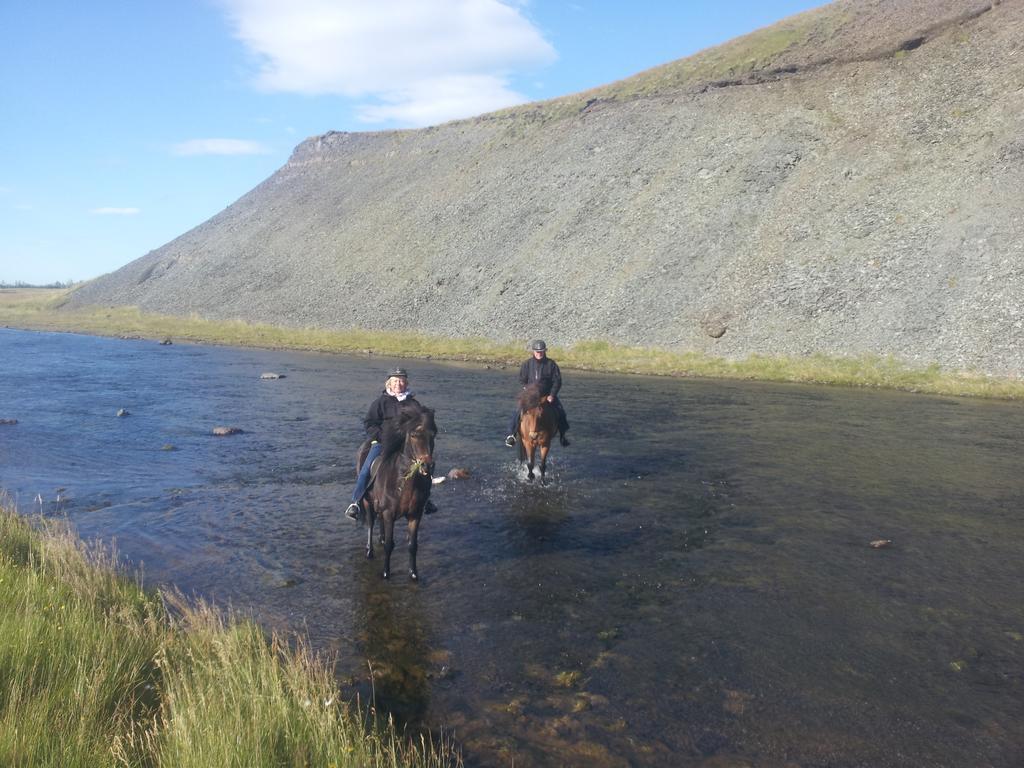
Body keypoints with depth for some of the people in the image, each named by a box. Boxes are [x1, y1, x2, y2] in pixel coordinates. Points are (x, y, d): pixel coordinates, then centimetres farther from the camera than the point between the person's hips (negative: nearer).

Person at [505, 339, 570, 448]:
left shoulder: (551, 364, -6)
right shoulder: (527, 364, -4)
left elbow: (557, 381, -6)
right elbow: (522, 380, 6)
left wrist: (552, 395, -15)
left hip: (548, 395, 0)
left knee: (560, 411, -9)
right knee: (517, 412, -16)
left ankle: (562, 434, 12)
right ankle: (511, 434, -4)